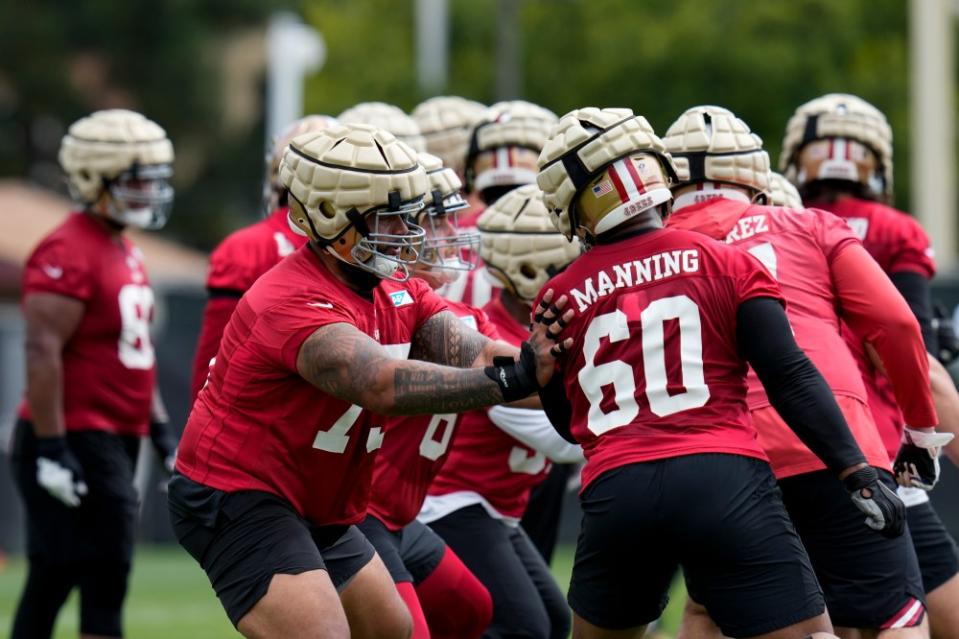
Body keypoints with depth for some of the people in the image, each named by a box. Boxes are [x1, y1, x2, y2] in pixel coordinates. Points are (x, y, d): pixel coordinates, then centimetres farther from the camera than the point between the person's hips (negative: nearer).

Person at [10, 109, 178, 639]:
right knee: (105, 582, -8)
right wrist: (51, 449, -23)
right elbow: (42, 352, -20)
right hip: (76, 441, -10)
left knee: (50, 585, 11)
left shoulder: (126, 252, 16)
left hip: (114, 440, 10)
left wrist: (160, 430, 22)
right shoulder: (68, 253, -16)